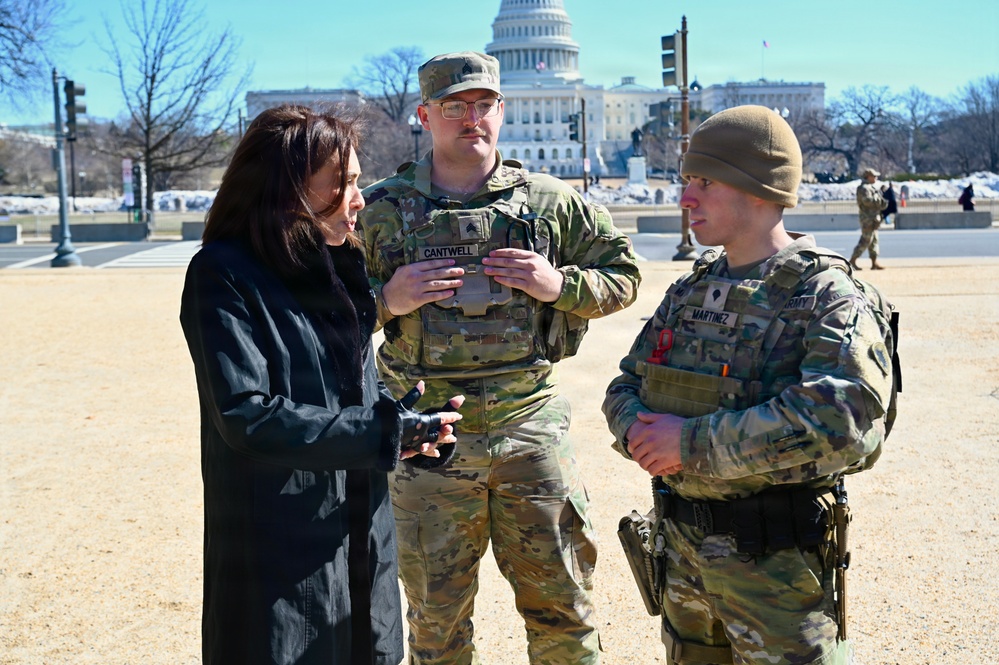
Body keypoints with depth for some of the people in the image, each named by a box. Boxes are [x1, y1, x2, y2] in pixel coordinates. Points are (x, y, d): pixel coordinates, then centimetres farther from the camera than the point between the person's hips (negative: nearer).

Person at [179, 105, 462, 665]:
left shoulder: (341, 267, 9)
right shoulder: (225, 275, -13)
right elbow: (247, 416, -21)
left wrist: (408, 427, -6)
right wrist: (383, 433, -20)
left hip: (362, 531, 7)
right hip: (281, 550, -7)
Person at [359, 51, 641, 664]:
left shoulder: (550, 201, 3)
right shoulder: (383, 211, 1)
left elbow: (623, 274, 9)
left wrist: (560, 285, -10)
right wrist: (385, 299, -14)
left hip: (531, 426, 0)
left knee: (561, 598, 10)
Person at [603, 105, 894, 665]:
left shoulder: (828, 299, -14)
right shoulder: (690, 292, 8)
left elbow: (841, 420, -31)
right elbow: (626, 387, 12)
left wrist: (694, 441, -26)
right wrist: (641, 431, -13)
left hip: (773, 556, -6)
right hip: (681, 541, 7)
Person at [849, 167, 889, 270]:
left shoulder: (872, 187, 19)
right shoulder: (864, 188, -14)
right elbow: (867, 200, -28)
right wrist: (879, 198, -19)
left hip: (873, 218, 11)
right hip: (868, 218, -11)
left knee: (874, 241, 10)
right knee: (865, 240, -9)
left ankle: (874, 262, 13)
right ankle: (853, 260, -4)